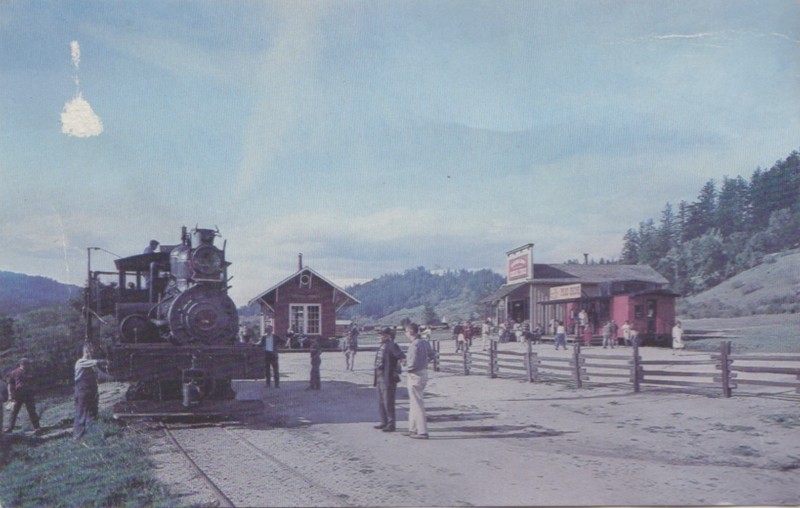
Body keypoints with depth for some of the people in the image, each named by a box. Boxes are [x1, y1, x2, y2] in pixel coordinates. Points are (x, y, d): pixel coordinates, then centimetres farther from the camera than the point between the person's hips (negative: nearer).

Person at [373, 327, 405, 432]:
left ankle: (391, 425, 1)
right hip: (380, 379, 10)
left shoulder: (392, 346, -14)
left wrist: (397, 371, -20)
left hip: (388, 379, -10)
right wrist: (376, 378, 20)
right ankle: (384, 422, 25)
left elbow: (402, 357, -24)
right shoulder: (381, 346, 15)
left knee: (388, 403, -6)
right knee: (381, 402, 15)